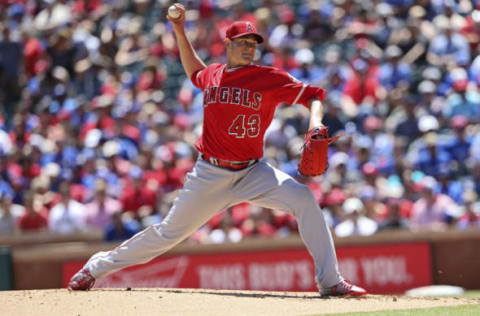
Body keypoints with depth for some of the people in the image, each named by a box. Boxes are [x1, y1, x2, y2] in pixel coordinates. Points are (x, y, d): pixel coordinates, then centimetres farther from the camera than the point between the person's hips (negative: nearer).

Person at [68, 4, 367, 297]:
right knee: (170, 231, 3)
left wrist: (315, 121, -22)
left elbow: (313, 95, -2)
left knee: (303, 198, -23)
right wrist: (180, 31, 25)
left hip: (252, 172, -1)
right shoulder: (213, 75, 7)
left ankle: (330, 281, -19)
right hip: (210, 174, 1)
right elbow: (194, 71, 31)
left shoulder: (269, 78, -4)